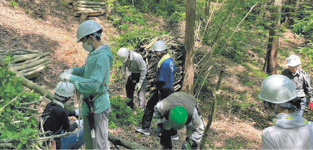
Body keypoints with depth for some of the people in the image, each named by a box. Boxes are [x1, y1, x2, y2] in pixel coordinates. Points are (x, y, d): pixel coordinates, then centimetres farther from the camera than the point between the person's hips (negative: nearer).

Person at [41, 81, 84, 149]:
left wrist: (75, 112, 26)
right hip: (56, 145, -8)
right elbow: (68, 130, -10)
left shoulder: (49, 105, -4)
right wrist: (77, 124, 9)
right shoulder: (61, 111, -27)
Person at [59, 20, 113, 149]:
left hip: (97, 107, -10)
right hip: (90, 105, 10)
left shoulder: (102, 57, -24)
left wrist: (71, 78, -20)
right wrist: (72, 70, 1)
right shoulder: (94, 54, 7)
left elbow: (93, 84, -29)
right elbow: (87, 69, 20)